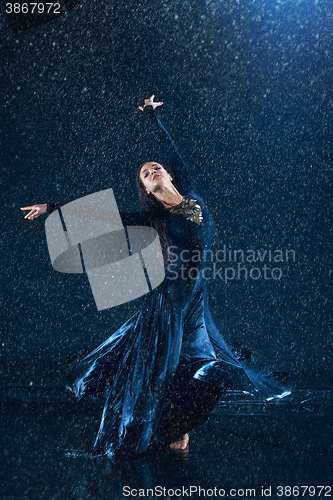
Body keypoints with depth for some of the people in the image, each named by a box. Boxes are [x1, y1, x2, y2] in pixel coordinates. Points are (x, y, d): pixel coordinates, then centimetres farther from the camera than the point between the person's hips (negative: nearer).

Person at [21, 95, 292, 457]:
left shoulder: (191, 197, 5)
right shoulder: (152, 220, -3)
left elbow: (172, 149, 12)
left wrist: (152, 116, 21)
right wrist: (53, 209, 1)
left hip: (195, 303, 4)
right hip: (167, 304, -4)